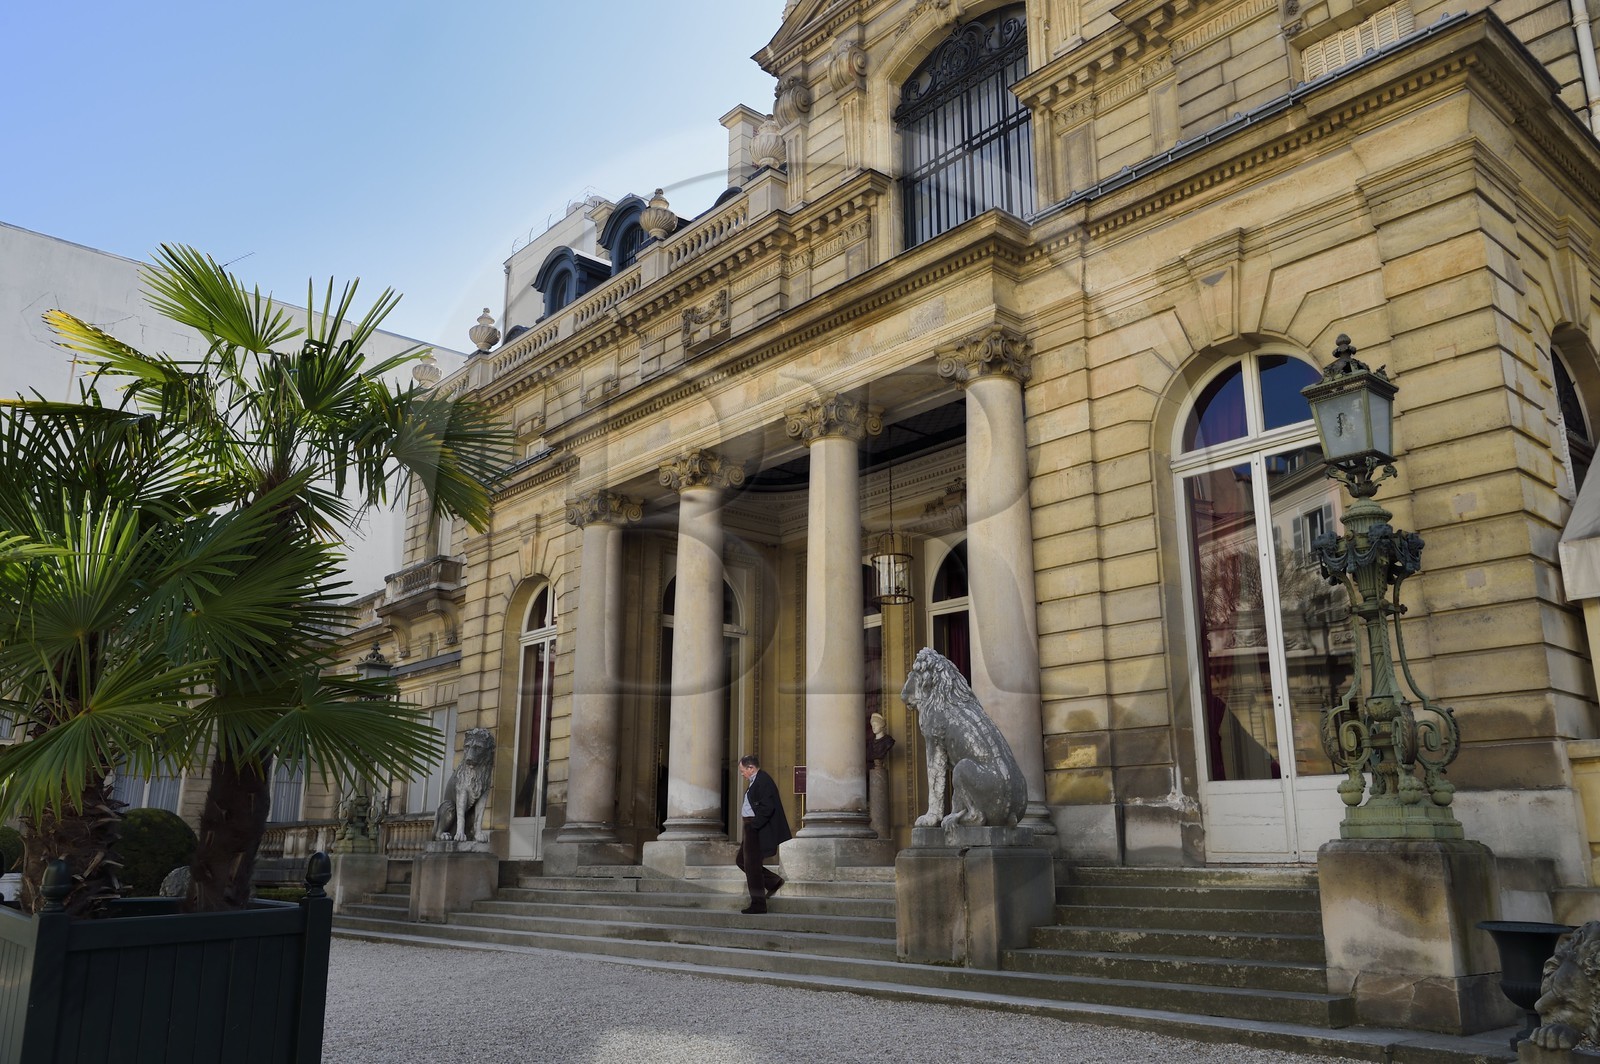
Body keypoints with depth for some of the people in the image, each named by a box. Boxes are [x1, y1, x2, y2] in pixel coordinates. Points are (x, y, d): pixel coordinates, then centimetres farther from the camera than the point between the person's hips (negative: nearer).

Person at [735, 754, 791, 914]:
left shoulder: (763, 781, -18)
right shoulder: (755, 781, 14)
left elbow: (767, 808, -25)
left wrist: (754, 826, -23)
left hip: (758, 830, -11)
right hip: (752, 828, 11)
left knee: (752, 865, -3)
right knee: (741, 860, 16)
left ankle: (758, 904, 6)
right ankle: (773, 882, 22)